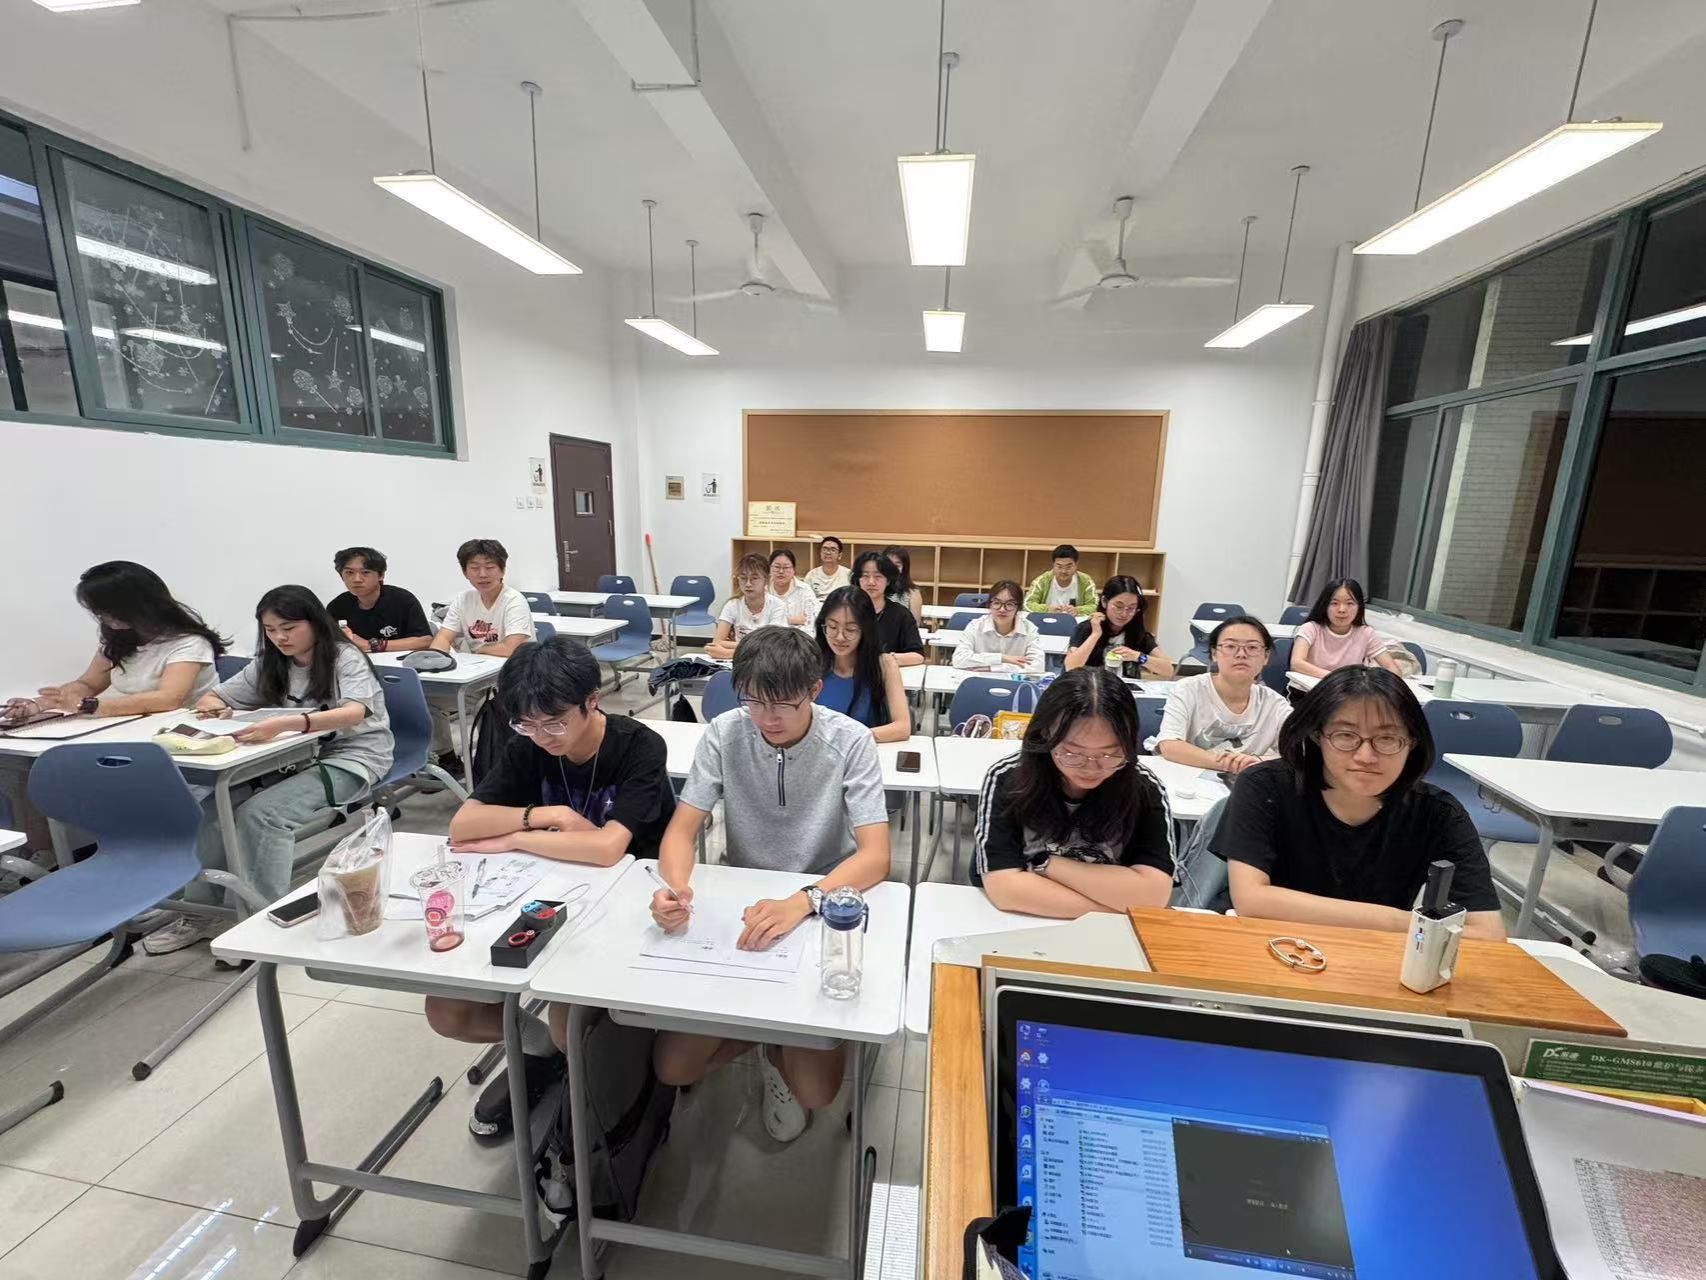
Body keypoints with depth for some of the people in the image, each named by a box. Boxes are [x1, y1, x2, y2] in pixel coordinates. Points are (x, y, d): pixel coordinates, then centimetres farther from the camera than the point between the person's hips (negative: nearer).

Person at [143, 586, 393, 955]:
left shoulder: (345, 658, -12)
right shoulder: (269, 664, 9)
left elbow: (355, 713, -29)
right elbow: (210, 698, 13)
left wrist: (285, 724, -44)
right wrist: (214, 708, -13)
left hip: (350, 756, -6)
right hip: (294, 756, 7)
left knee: (261, 812, -25)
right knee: (213, 805, -14)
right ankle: (202, 910, 2)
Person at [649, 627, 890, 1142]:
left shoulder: (851, 741, -19)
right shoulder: (725, 733, -12)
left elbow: (875, 856, -25)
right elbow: (681, 829, -11)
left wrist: (802, 901, -43)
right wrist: (676, 886, -35)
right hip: (737, 905, 3)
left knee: (814, 1092, -10)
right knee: (672, 1068, -4)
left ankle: (782, 1047, 25)